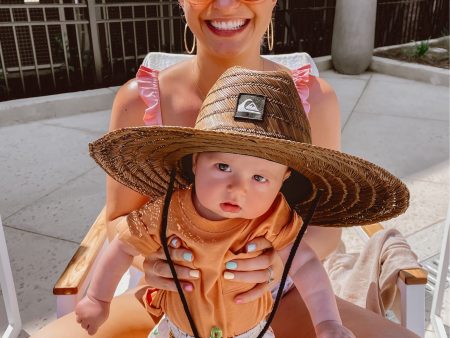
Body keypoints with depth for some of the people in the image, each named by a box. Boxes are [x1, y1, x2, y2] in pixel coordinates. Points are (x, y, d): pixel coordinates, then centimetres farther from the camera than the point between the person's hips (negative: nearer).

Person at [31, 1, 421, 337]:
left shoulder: (314, 99, -12)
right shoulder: (139, 100, -13)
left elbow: (326, 224, -7)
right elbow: (120, 221, -5)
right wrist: (146, 255, -28)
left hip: (279, 298, 1)